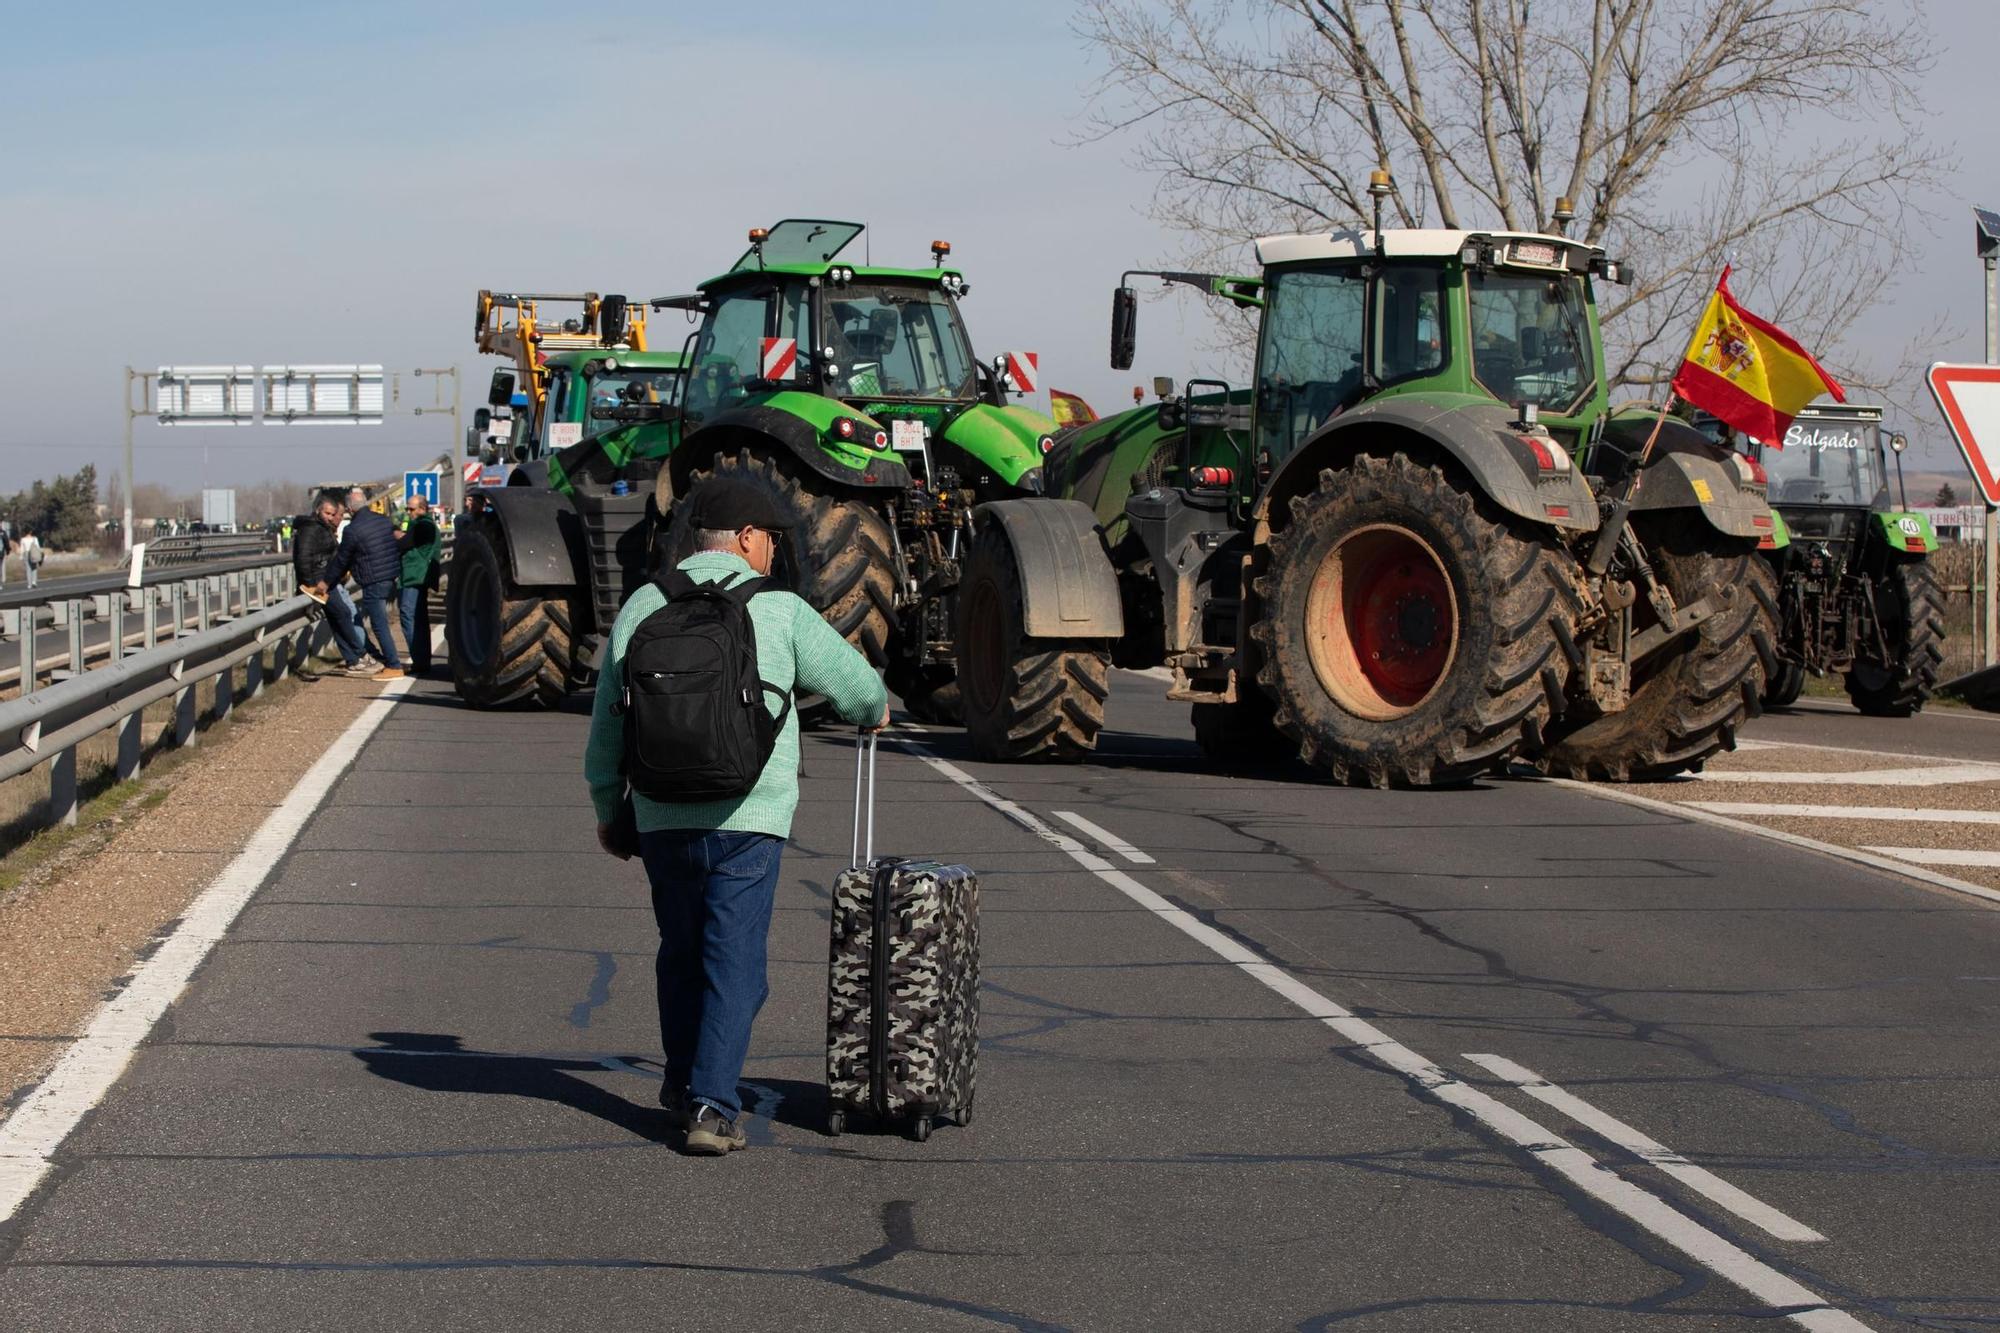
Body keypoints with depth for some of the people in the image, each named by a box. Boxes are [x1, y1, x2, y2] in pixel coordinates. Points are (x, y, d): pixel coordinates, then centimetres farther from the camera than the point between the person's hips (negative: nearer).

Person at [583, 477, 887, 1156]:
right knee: (733, 964, -1)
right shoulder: (778, 609, -1)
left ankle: (682, 1086, 30)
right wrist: (874, 711, 35)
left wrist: (606, 807, 20)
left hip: (661, 816, 4)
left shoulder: (642, 607, 6)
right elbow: (853, 681, 11)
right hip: (748, 818, -4)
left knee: (680, 952, 19)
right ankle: (712, 1108, -7)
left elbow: (608, 720, 9)